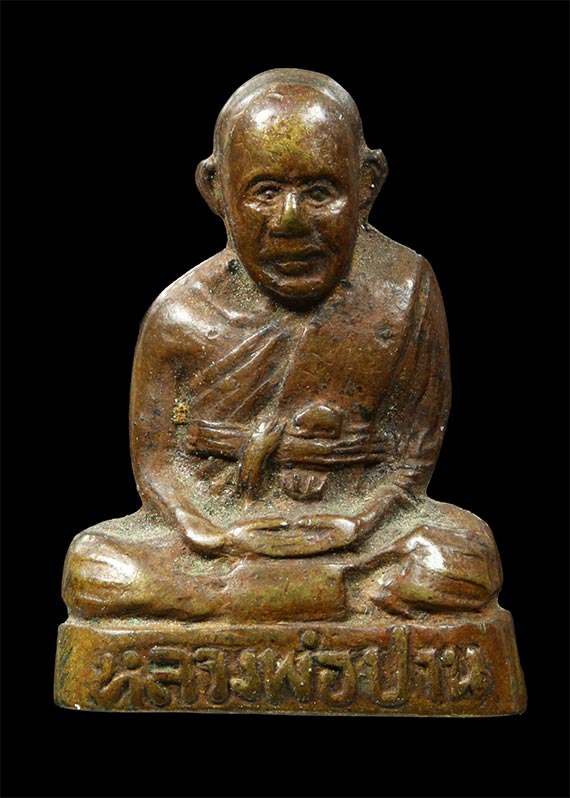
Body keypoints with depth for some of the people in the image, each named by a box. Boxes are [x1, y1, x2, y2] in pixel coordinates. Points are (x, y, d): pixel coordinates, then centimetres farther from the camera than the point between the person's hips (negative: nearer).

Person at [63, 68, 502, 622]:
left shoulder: (401, 295, -5)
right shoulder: (180, 316, -4)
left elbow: (413, 454, -2)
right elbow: (157, 460, -1)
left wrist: (351, 524, -20)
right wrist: (212, 535, -20)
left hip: (353, 520, 0)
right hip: (219, 524, 1)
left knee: (464, 558, -28)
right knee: (92, 568, -23)